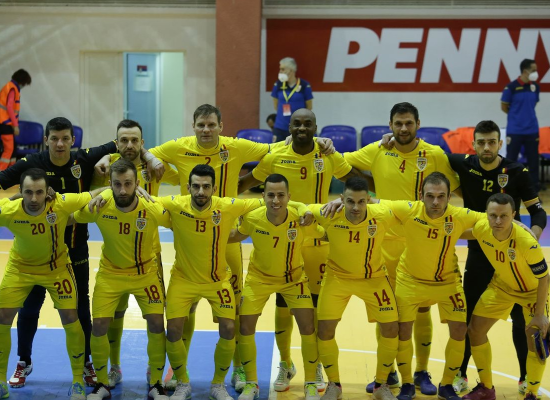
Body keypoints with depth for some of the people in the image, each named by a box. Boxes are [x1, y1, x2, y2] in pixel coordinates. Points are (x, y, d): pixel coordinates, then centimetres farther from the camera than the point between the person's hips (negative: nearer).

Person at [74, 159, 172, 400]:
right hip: (110, 273, 1)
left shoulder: (154, 209, -25)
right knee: (99, 325, -6)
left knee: (156, 323, -8)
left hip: (146, 273, -1)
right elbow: (70, 219, -1)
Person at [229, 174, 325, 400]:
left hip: (293, 278, 0)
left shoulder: (302, 219, -27)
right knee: (245, 327, -2)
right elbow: (235, 236, -5)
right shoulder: (252, 218, -25)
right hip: (259, 277, 1)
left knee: (307, 327, -4)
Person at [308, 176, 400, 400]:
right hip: (338, 276, 0)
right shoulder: (328, 215, -27)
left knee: (391, 328, -3)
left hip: (374, 278, 1)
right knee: (325, 329, -5)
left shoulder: (383, 215, -28)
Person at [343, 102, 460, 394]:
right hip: (387, 242, 1)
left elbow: (454, 189, 2)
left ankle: (421, 373, 22)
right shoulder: (376, 152, -4)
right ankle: (387, 372, 24)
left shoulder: (435, 155, -7)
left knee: (421, 309, 7)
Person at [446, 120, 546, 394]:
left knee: (521, 316, 4)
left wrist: (532, 237, -26)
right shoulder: (464, 165, -8)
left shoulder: (517, 172, -12)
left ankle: (527, 378, 20)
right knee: (469, 316, 8)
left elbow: (537, 211, -8)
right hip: (478, 254, 1)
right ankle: (461, 374, 24)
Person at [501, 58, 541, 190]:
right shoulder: (511, 87, -11)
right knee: (511, 160, 4)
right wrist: (517, 115, 6)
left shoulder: (535, 87, 3)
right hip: (515, 130, -4)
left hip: (532, 130, 4)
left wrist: (527, 114, 7)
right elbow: (504, 106, -1)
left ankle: (535, 187, 18)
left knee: (533, 159, 9)